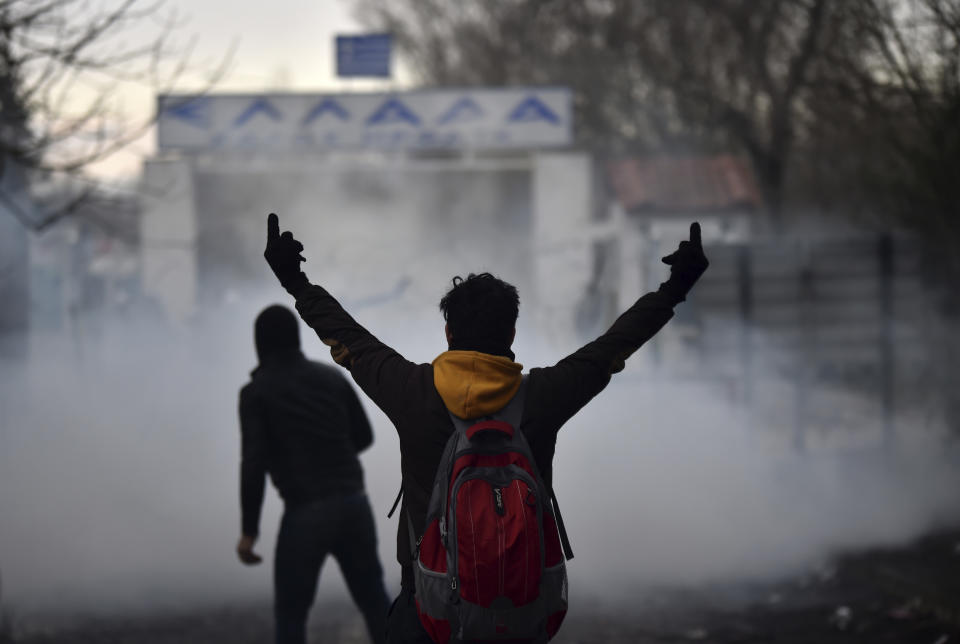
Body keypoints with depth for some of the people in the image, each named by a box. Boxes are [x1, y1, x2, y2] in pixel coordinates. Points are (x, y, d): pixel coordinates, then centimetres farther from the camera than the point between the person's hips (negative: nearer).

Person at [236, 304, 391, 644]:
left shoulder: (256, 392, -3)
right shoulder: (332, 376, 12)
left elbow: (254, 464, -12)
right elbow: (363, 436, 21)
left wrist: (249, 531, -7)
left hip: (306, 514, -4)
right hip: (354, 503, 4)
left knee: (290, 614, 9)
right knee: (374, 600, 16)